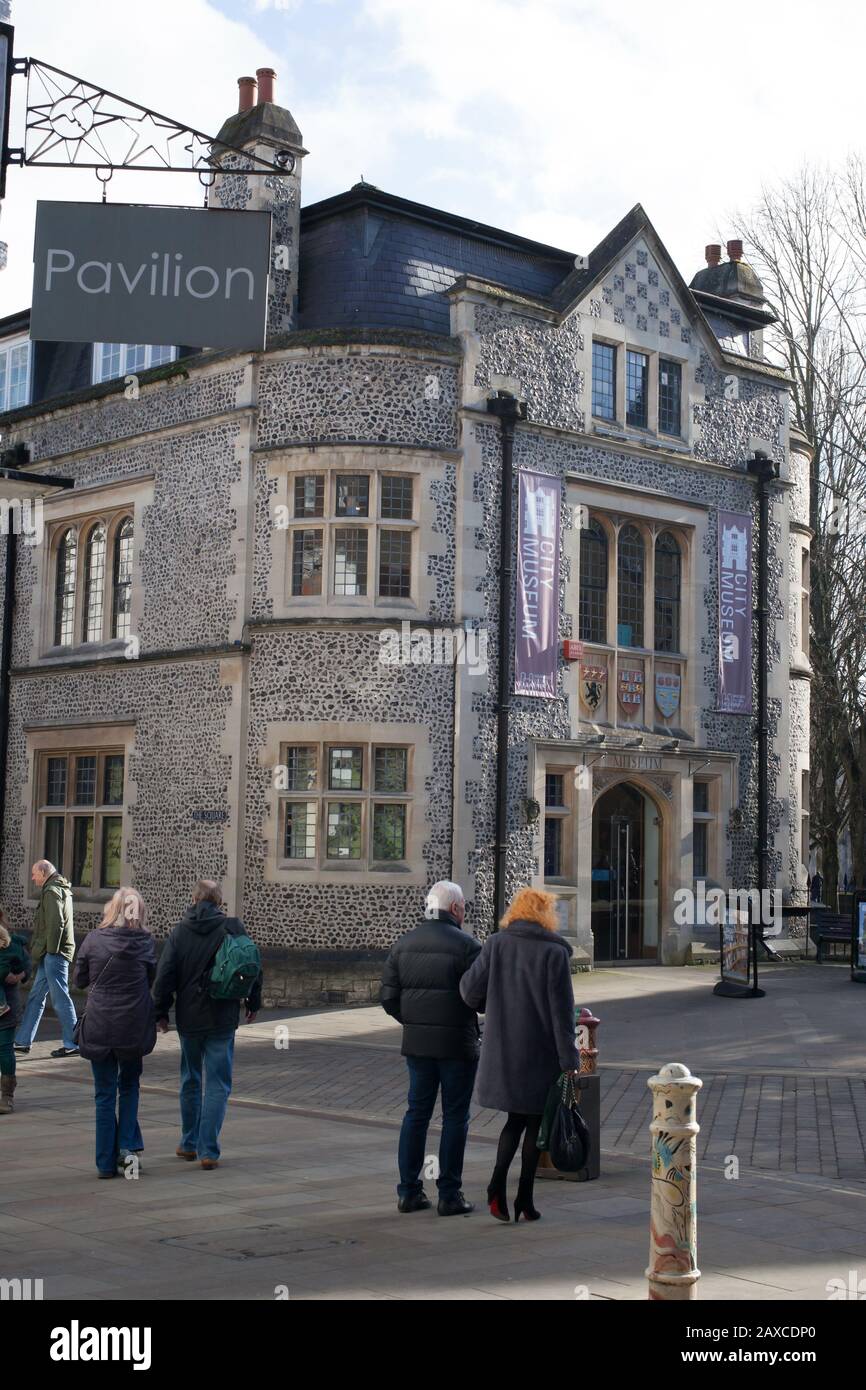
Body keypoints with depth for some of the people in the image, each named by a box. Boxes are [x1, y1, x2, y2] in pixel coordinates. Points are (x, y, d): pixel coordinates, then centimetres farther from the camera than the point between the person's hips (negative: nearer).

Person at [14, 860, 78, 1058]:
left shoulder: (52, 891, -13)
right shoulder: (61, 889, 18)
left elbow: (55, 923, -22)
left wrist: (52, 949, -17)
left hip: (54, 953, -10)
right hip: (50, 954, 10)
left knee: (60, 998, -6)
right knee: (36, 996, 13)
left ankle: (72, 1044, -2)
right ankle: (23, 1041, 18)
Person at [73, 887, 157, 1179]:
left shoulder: (93, 939, -7)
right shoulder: (145, 941, -5)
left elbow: (80, 980, 4)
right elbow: (152, 980, 5)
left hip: (99, 1025, -1)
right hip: (133, 1026, 1)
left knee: (105, 1093, 7)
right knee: (129, 1084, 20)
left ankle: (107, 1163, 10)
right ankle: (129, 1146, 8)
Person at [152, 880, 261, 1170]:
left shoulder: (179, 931, -3)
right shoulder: (234, 928, -6)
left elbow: (164, 975, -4)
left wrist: (161, 1012, 6)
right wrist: (253, 1003, 12)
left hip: (189, 1018, 2)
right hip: (223, 1019, -2)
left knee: (191, 1081, 18)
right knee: (217, 1085, 3)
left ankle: (189, 1144, 27)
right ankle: (208, 1151, -1)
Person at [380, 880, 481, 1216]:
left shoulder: (403, 944, 5)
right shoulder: (466, 945, -11)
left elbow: (388, 996, 5)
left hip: (416, 1042, 5)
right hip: (457, 1043, -5)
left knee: (416, 1112, 13)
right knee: (455, 1116, 4)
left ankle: (409, 1191, 14)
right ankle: (449, 1195, 7)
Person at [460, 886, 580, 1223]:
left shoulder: (495, 945, -1)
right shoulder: (554, 952, -10)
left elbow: (470, 989, -4)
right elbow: (561, 1010, -12)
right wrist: (569, 1059, -8)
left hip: (502, 1050, 3)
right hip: (540, 1053, -3)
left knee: (515, 1119, 18)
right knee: (535, 1123, 10)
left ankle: (497, 1184, 0)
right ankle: (524, 1199, 13)